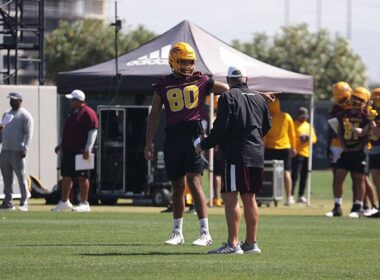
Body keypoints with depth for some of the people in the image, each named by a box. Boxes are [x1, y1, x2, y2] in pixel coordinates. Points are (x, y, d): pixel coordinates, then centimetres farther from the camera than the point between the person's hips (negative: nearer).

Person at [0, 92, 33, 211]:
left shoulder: (25, 115, -4)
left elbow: (28, 134, -10)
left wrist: (24, 149, -18)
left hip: (17, 152, -7)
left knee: (21, 178, -5)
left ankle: (24, 203, -4)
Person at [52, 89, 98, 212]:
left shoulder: (87, 113, -11)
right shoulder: (72, 113, 18)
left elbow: (93, 131, -17)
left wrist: (88, 149, -23)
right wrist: (61, 145, 25)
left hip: (80, 152, -9)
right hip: (68, 151, 9)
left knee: (82, 177, -5)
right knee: (66, 177, 13)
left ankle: (84, 204, -2)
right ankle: (64, 201, 22)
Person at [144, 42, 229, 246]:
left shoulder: (201, 80, 6)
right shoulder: (163, 85, 9)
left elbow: (231, 91, 11)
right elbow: (154, 114, 11)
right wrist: (149, 142, 6)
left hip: (193, 134, -2)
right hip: (172, 136, 2)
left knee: (194, 182, -13)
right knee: (178, 186, 9)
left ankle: (205, 233, -12)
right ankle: (177, 233, 20)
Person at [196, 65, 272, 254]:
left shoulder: (228, 97, -6)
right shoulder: (259, 99, 14)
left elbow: (220, 128, -12)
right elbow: (267, 125, 21)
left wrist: (204, 145, 0)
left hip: (236, 154, -7)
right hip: (257, 154, 7)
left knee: (231, 198, -8)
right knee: (249, 198, 13)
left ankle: (233, 244, -15)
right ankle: (251, 243, 16)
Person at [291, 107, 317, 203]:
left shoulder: (309, 126, 19)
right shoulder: (294, 125, 0)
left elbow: (314, 138, 17)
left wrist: (309, 138, -4)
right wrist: (299, 139, -20)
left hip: (307, 154, 7)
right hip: (297, 153, -7)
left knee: (304, 176, 8)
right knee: (295, 175, -14)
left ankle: (301, 196, 14)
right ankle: (291, 195, -14)